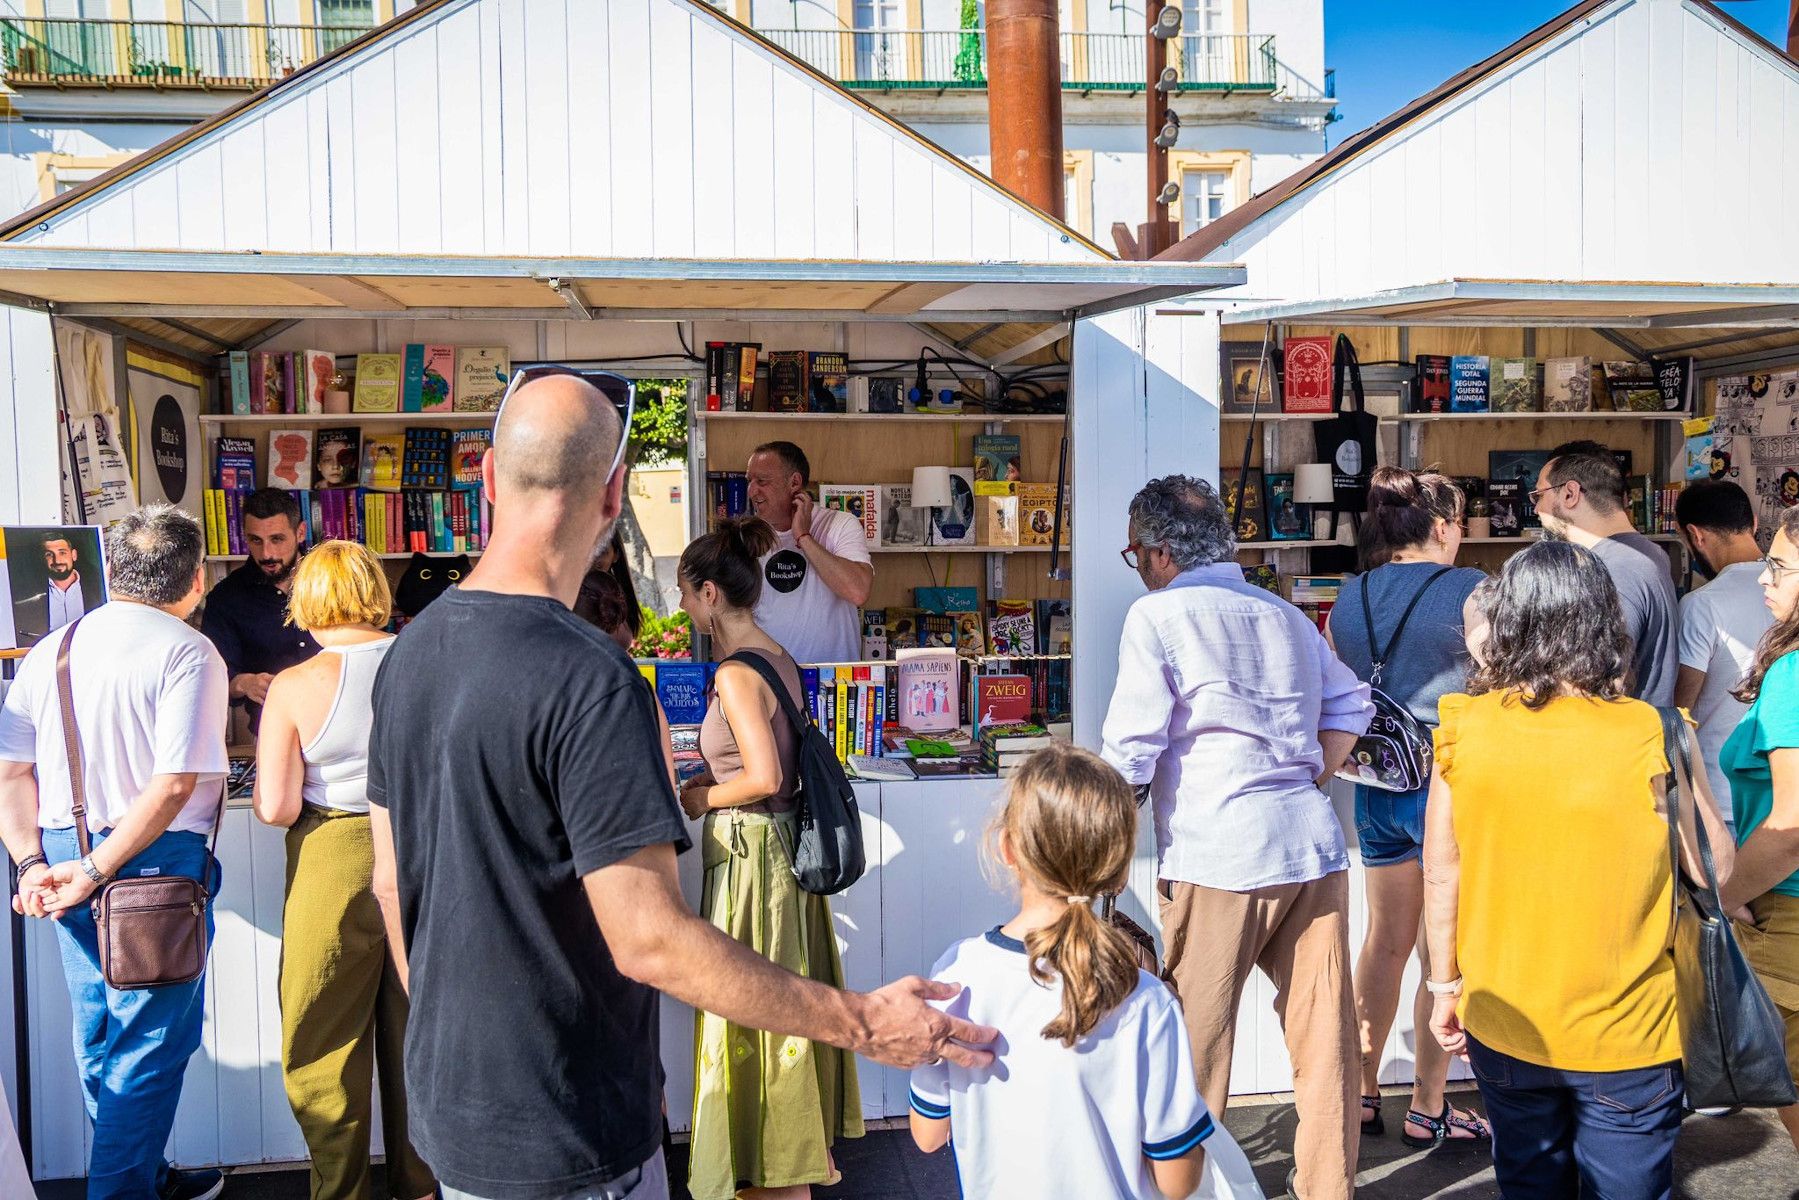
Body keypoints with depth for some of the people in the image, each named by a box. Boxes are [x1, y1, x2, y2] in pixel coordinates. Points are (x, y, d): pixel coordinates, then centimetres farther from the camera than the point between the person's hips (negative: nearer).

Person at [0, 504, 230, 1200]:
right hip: (157, 864, -7)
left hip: (63, 858, 7)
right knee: (151, 1043, 5)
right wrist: (98, 871, -15)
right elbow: (176, 783, -21)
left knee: (100, 1038, 19)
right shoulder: (189, 653, -12)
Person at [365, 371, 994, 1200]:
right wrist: (861, 1024, -21)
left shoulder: (407, 655, 0)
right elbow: (650, 940, -28)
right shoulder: (589, 679, -26)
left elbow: (390, 883, 8)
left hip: (445, 1109, 8)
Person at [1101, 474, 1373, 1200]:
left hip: (1218, 859, -6)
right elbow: (1350, 706, 19)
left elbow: (1131, 753, -8)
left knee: (1197, 1041, 8)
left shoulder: (1158, 616, -4)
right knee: (1325, 1039, 12)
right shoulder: (1286, 615, 16)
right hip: (1314, 846, 6)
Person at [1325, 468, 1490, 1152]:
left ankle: (1360, 1092, 26)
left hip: (1376, 784, 6)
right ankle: (1428, 1111, 16)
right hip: (1449, 786, -6)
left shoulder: (1348, 601, 6)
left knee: (1386, 940, 17)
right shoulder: (1467, 589, -11)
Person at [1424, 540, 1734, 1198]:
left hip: (1502, 1025, 2)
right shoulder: (1648, 736, -18)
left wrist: (1445, 985, 9)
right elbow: (1713, 868, -6)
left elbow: (1440, 875, -4)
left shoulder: (1465, 729, -11)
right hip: (1625, 1036, -2)